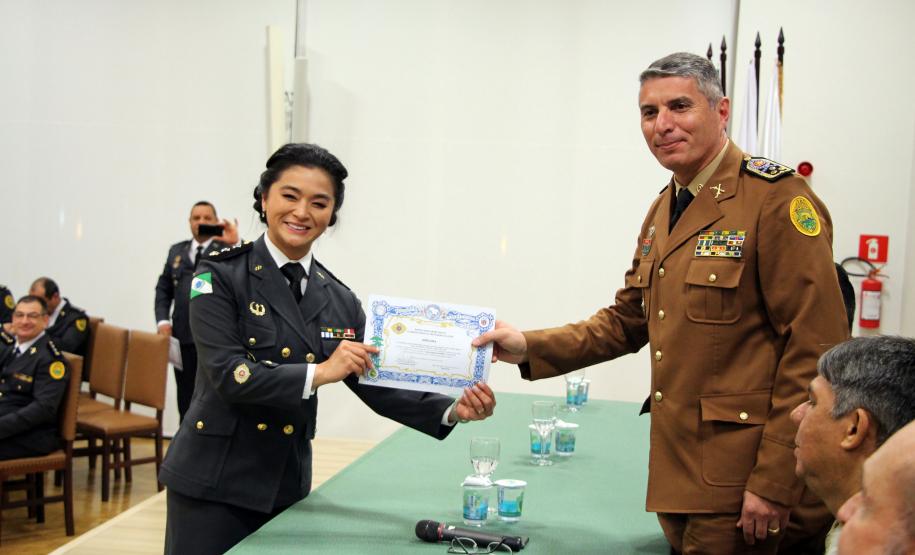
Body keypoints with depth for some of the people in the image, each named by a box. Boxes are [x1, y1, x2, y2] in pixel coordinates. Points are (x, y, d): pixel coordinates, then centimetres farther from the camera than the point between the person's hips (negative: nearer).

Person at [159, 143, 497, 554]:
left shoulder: (339, 301, 5)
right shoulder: (221, 277, -8)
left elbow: (376, 384, 1)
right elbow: (228, 373, -18)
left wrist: (452, 410, -13)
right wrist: (319, 373, -26)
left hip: (288, 486, 5)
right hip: (214, 483, -4)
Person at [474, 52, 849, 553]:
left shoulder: (776, 199, -13)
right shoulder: (663, 211, 14)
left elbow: (816, 349, -16)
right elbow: (627, 321, 18)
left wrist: (774, 484, -18)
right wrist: (530, 347, 4)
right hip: (676, 471, 8)